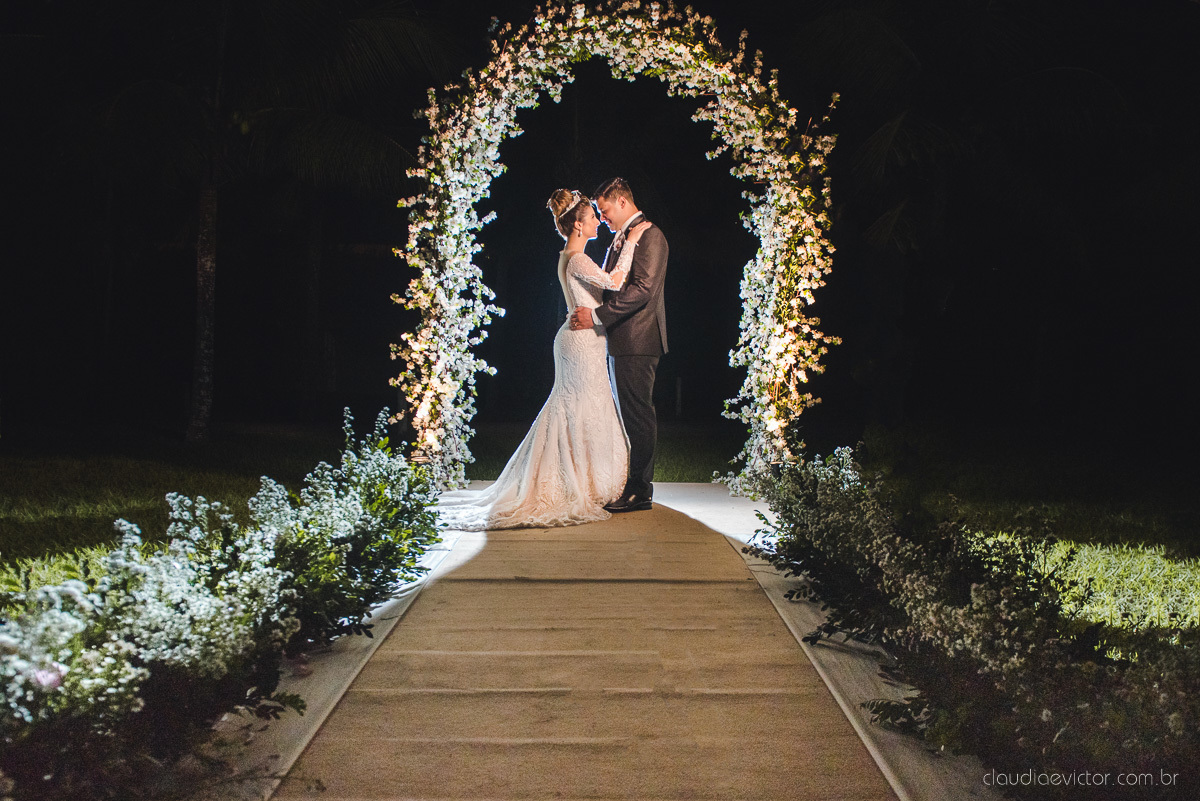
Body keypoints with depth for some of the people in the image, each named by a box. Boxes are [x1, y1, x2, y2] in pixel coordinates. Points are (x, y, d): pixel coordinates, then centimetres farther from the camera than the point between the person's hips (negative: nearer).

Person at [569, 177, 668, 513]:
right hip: (620, 341, 10)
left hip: (637, 340, -10)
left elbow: (643, 288, -20)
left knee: (637, 414, -5)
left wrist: (597, 315, -20)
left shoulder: (650, 235, -10)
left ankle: (640, 490, 1)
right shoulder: (620, 239, 19)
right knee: (627, 414, 12)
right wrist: (591, 314, 9)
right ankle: (630, 485, 19)